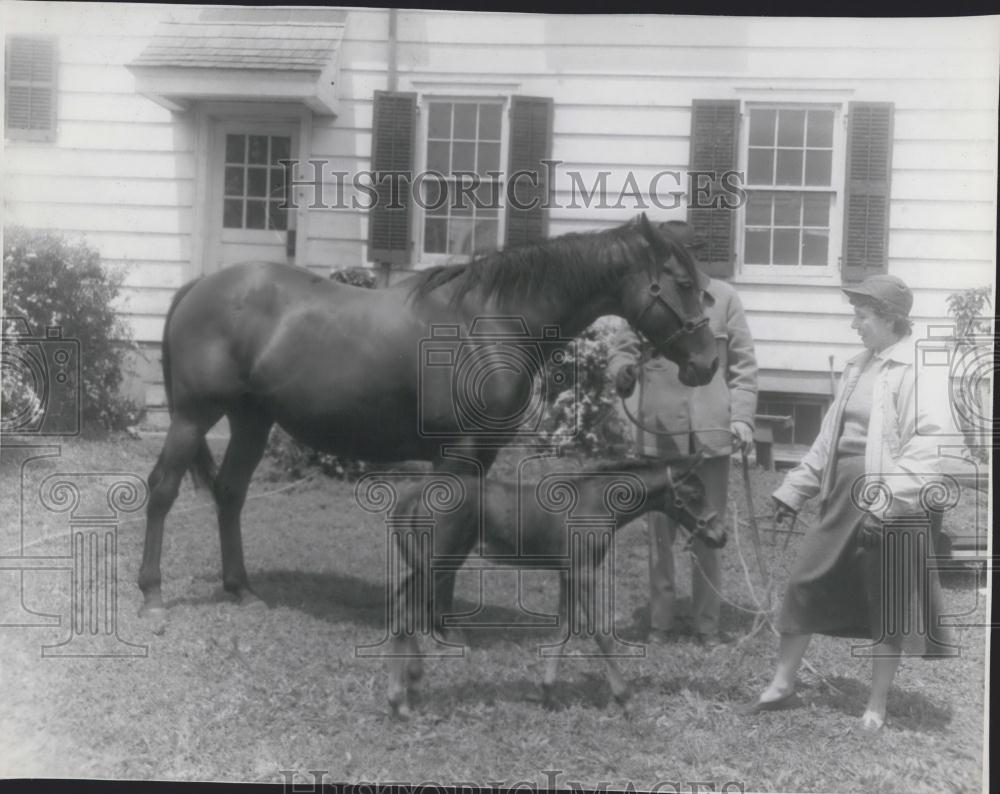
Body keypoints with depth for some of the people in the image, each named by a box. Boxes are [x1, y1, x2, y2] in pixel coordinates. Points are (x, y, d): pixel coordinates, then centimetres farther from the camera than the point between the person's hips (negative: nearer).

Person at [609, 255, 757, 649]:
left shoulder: (723, 297, 0)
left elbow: (744, 365, 3)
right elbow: (621, 349, 4)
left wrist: (742, 418, -6)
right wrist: (622, 370, -19)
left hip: (711, 433, 0)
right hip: (659, 434, 0)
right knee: (659, 532, 10)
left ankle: (707, 624, 20)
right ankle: (660, 621, 21)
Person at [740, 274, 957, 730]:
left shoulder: (920, 368, -12)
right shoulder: (861, 366, 12)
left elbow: (931, 440, -21)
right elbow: (831, 436, 18)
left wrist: (887, 500, -27)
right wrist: (795, 489, 16)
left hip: (893, 508, -7)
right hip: (843, 499, 7)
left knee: (887, 605, 5)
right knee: (805, 584, 8)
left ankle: (877, 706, 20)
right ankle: (781, 687, 21)